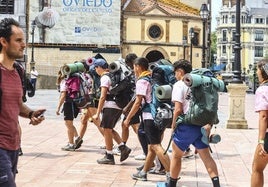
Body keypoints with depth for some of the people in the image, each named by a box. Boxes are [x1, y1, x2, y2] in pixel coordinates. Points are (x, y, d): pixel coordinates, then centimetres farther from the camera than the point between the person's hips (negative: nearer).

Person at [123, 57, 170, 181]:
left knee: (156, 146, -11)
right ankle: (143, 173, 25)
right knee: (152, 146, 14)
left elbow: (138, 102, -12)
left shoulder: (142, 81, -9)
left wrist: (128, 118, -6)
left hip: (150, 116, -9)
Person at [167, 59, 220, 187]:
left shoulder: (179, 85, -7)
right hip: (201, 125, 6)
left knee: (176, 155, 11)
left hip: (186, 126, -5)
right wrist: (209, 124, 7)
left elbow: (178, 109, -15)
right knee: (206, 156, 8)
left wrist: (173, 124, -2)